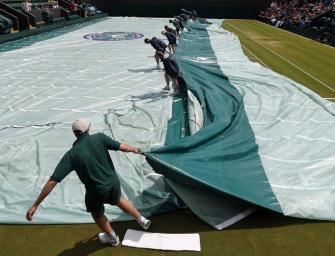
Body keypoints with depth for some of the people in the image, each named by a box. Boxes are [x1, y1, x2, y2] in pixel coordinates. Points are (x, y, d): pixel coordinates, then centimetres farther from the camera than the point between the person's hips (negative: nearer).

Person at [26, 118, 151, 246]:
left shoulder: (71, 155, -15)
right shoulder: (99, 138, -13)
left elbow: (52, 181, -17)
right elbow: (122, 147, -10)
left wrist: (35, 205, -12)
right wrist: (134, 149, 14)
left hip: (96, 190, -2)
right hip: (113, 181, 2)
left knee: (97, 213, 30)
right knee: (118, 200, 36)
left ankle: (112, 237, 53)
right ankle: (142, 220, 48)